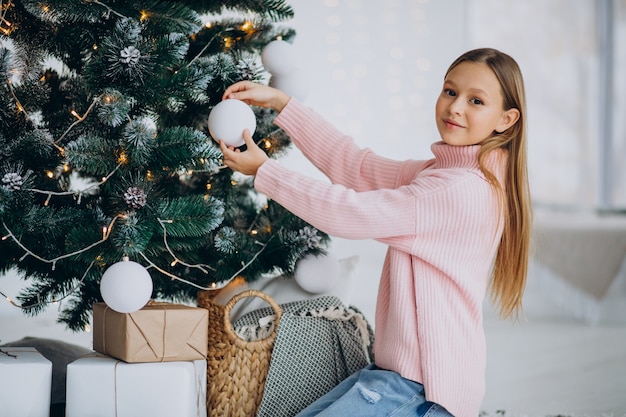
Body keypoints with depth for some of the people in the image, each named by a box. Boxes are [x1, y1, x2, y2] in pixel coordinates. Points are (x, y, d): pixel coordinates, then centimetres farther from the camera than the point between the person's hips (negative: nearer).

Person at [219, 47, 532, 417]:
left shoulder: (464, 190, -20)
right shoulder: (440, 172, 10)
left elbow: (351, 213, -20)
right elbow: (354, 166, 9)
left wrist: (263, 171, -10)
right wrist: (281, 103, 5)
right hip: (405, 371, 10)